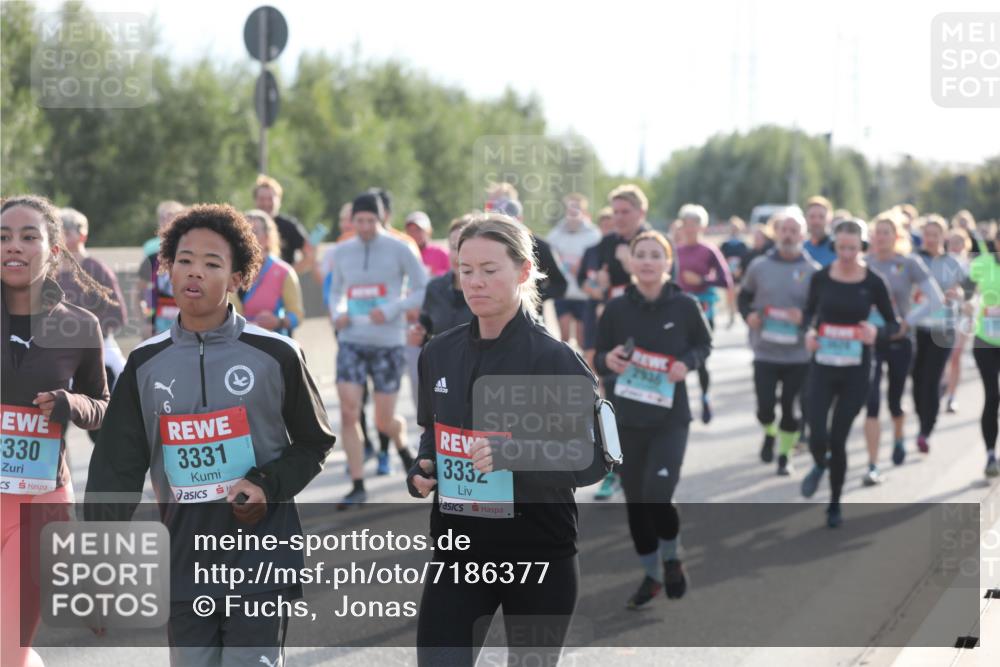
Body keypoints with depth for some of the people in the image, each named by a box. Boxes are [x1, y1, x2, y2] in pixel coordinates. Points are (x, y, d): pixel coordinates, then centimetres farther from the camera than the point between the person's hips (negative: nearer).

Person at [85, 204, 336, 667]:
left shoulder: (275, 355, -3)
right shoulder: (146, 364, 5)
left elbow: (314, 444, 7)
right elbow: (117, 467, 8)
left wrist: (268, 485, -12)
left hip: (262, 564, -3)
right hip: (184, 571, 3)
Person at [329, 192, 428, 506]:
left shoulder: (399, 250, -4)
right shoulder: (341, 253, 6)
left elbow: (424, 290, -3)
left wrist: (392, 310, -16)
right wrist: (337, 313, 0)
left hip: (388, 343, -2)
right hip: (352, 341, 2)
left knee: (384, 421, 2)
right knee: (348, 414, -12)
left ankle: (403, 447, 38)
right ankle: (357, 486, -5)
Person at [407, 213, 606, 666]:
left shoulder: (553, 359, -12)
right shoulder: (439, 354, 5)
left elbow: (592, 460, -13)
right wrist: (422, 471, -2)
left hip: (539, 558, -4)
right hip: (458, 551, 4)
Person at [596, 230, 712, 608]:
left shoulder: (684, 306, -6)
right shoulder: (617, 308, -3)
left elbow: (704, 344, 10)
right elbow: (598, 360, 5)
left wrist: (687, 363, -11)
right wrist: (609, 360, -18)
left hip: (670, 420, -2)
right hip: (627, 420, 2)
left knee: (657, 495, -14)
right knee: (636, 501, 9)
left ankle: (672, 559, 16)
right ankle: (651, 575, 28)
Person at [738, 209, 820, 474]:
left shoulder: (813, 271, -2)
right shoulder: (759, 266, 4)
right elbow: (744, 297, 15)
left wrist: (806, 318, -16)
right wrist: (748, 315, -5)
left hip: (799, 354, -1)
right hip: (765, 351, 1)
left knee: (790, 407, 2)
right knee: (765, 406, -2)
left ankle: (785, 455, 20)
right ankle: (769, 433, 32)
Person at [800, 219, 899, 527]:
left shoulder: (873, 282, -6)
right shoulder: (821, 278, -3)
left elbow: (894, 323, 3)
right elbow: (809, 311, 14)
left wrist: (877, 331, -20)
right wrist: (808, 331, -8)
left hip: (856, 370, -1)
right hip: (822, 366, 1)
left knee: (838, 440, 3)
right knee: (818, 437, -11)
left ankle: (835, 504, 24)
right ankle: (819, 465, 28)